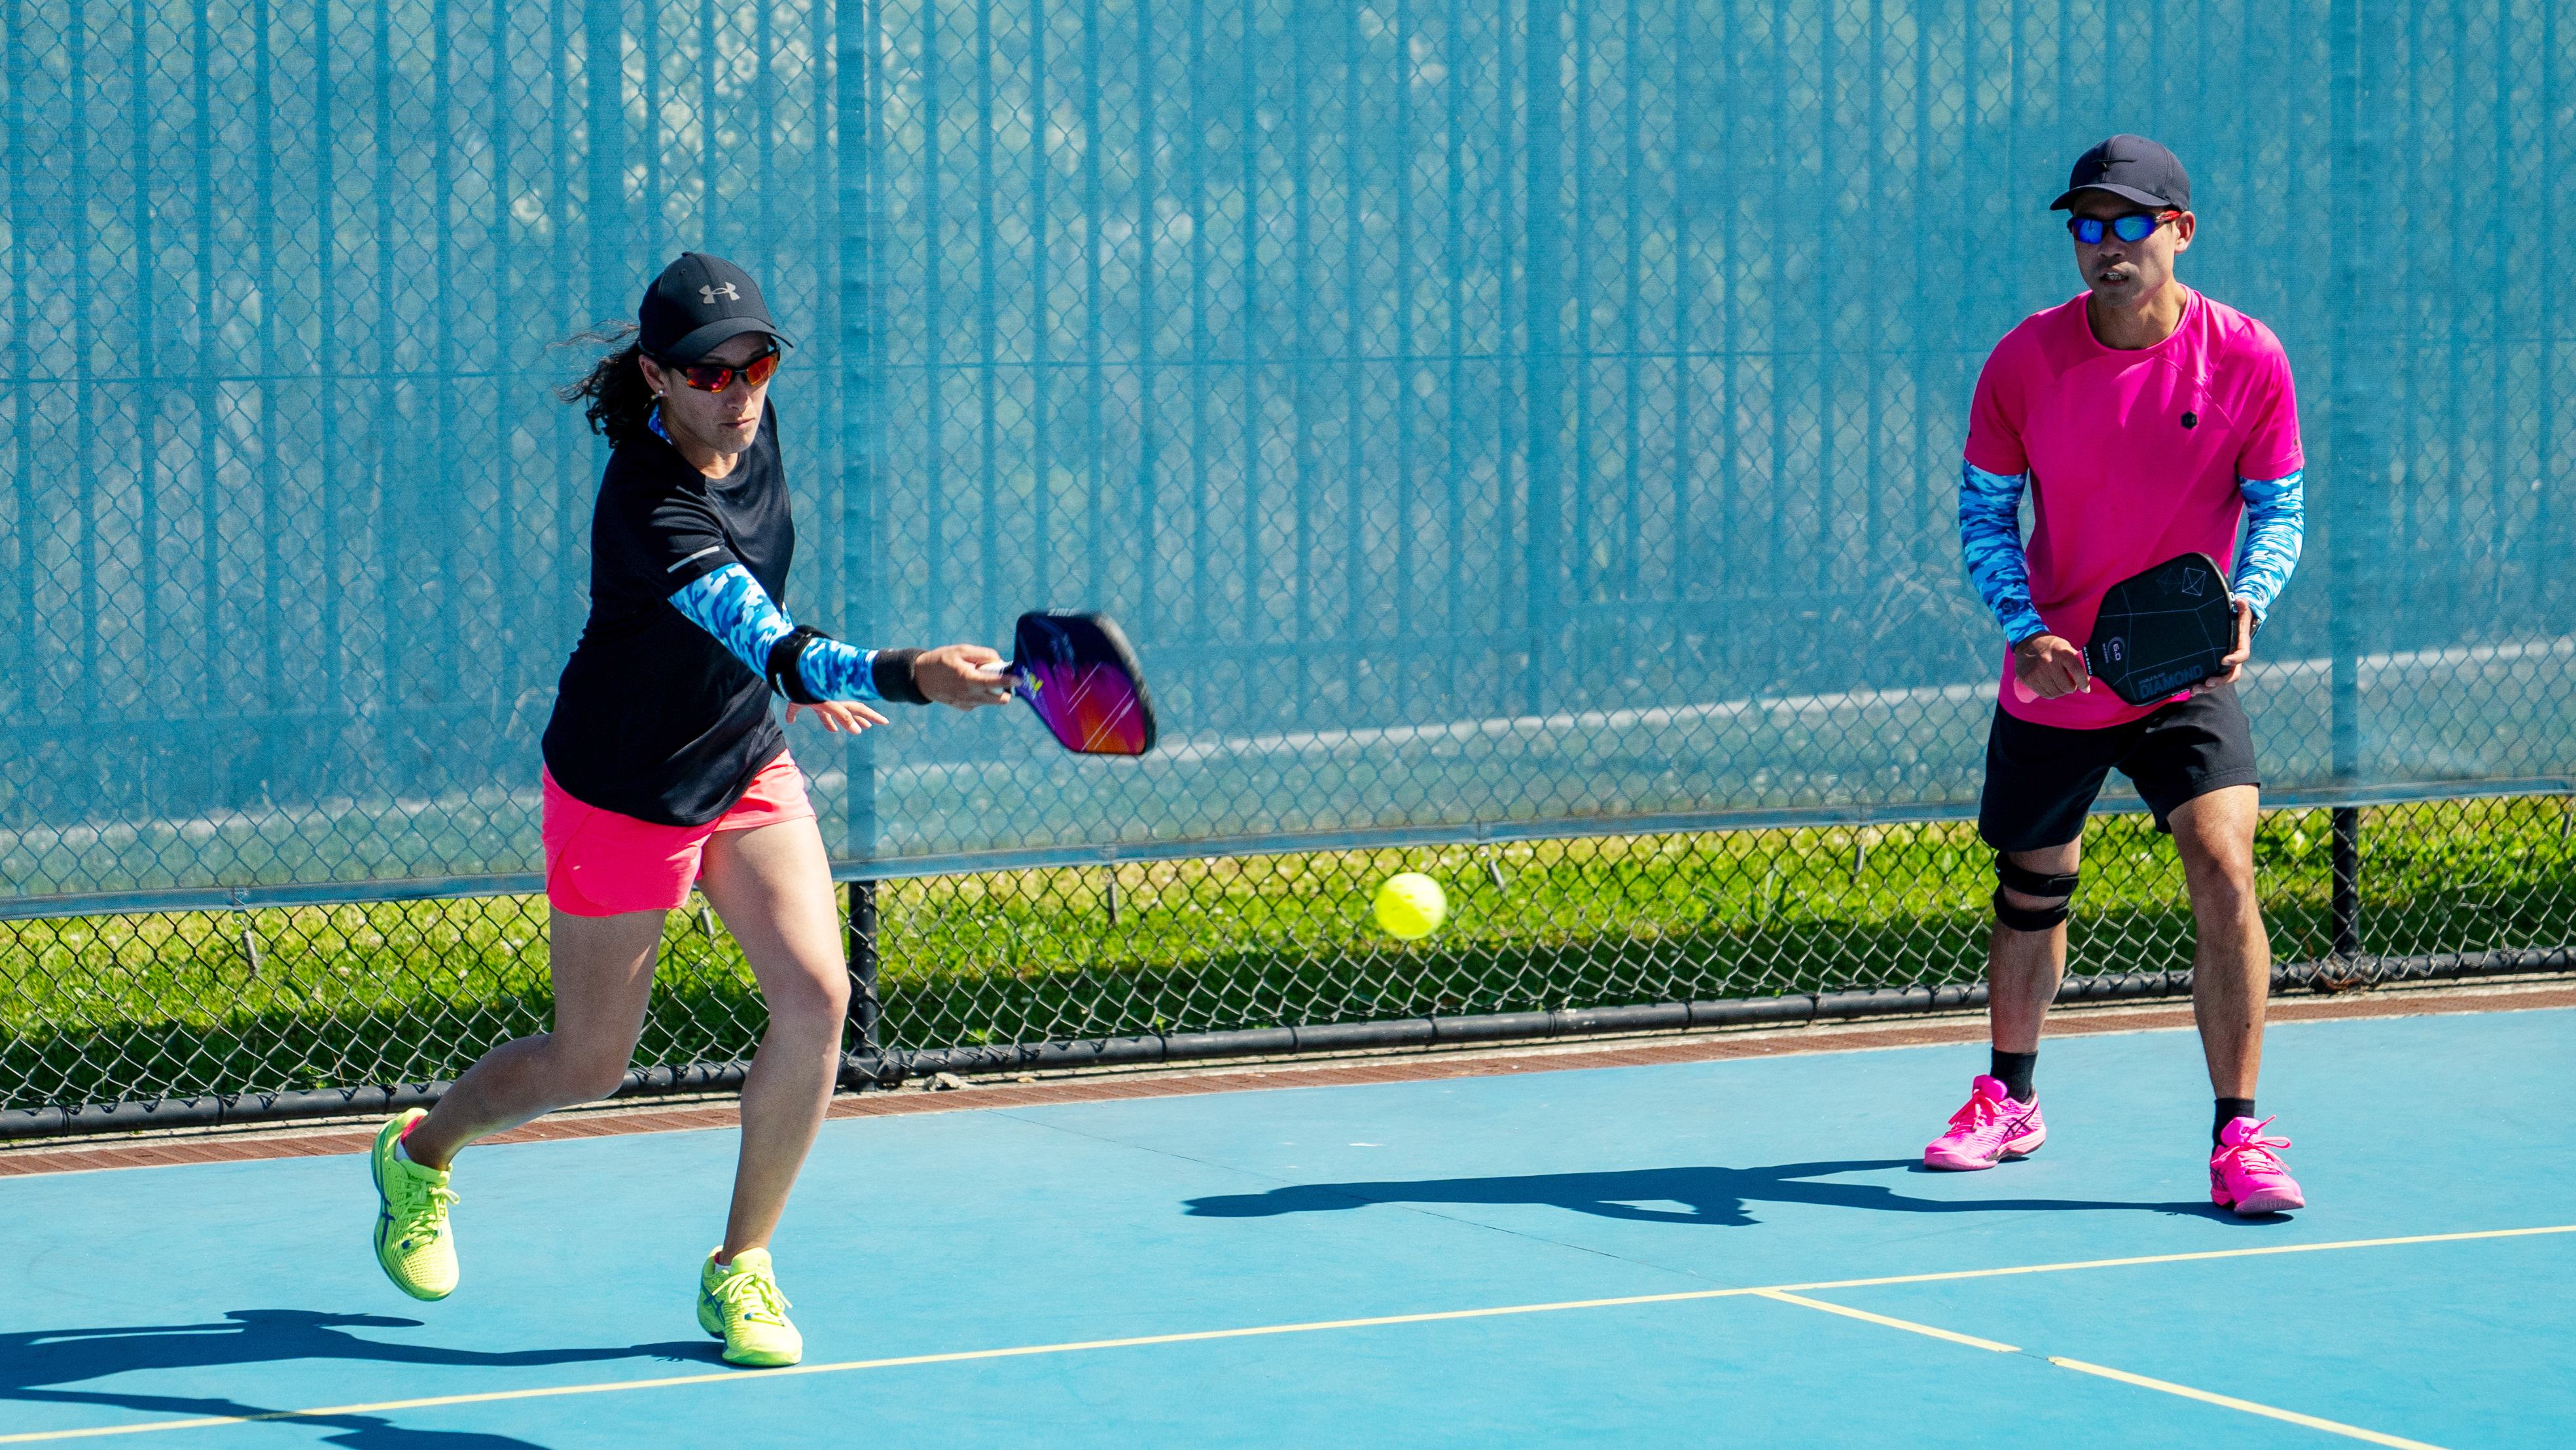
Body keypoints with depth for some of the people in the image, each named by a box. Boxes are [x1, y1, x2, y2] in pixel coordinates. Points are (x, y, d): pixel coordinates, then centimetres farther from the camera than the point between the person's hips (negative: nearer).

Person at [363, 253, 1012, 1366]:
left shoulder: (750, 426, -8)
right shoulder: (648, 504, -33)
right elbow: (761, 636, -47)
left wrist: (797, 672, 19)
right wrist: (908, 676, -60)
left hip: (747, 769, 6)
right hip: (622, 793, -6)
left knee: (814, 996, -12)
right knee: (588, 1068, 7)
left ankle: (739, 1269, 3)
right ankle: (420, 1152, 40)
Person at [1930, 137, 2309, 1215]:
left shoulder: (2248, 359, -11)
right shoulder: (2026, 359, -8)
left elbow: (2277, 508, -3)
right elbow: (1985, 510, 0)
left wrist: (2246, 604, -22)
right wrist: (2024, 627, -16)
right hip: (2054, 680, 2)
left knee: (2223, 868, -20)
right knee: (2032, 893, 16)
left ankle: (2238, 1136, -13)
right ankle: (2009, 1102, 40)